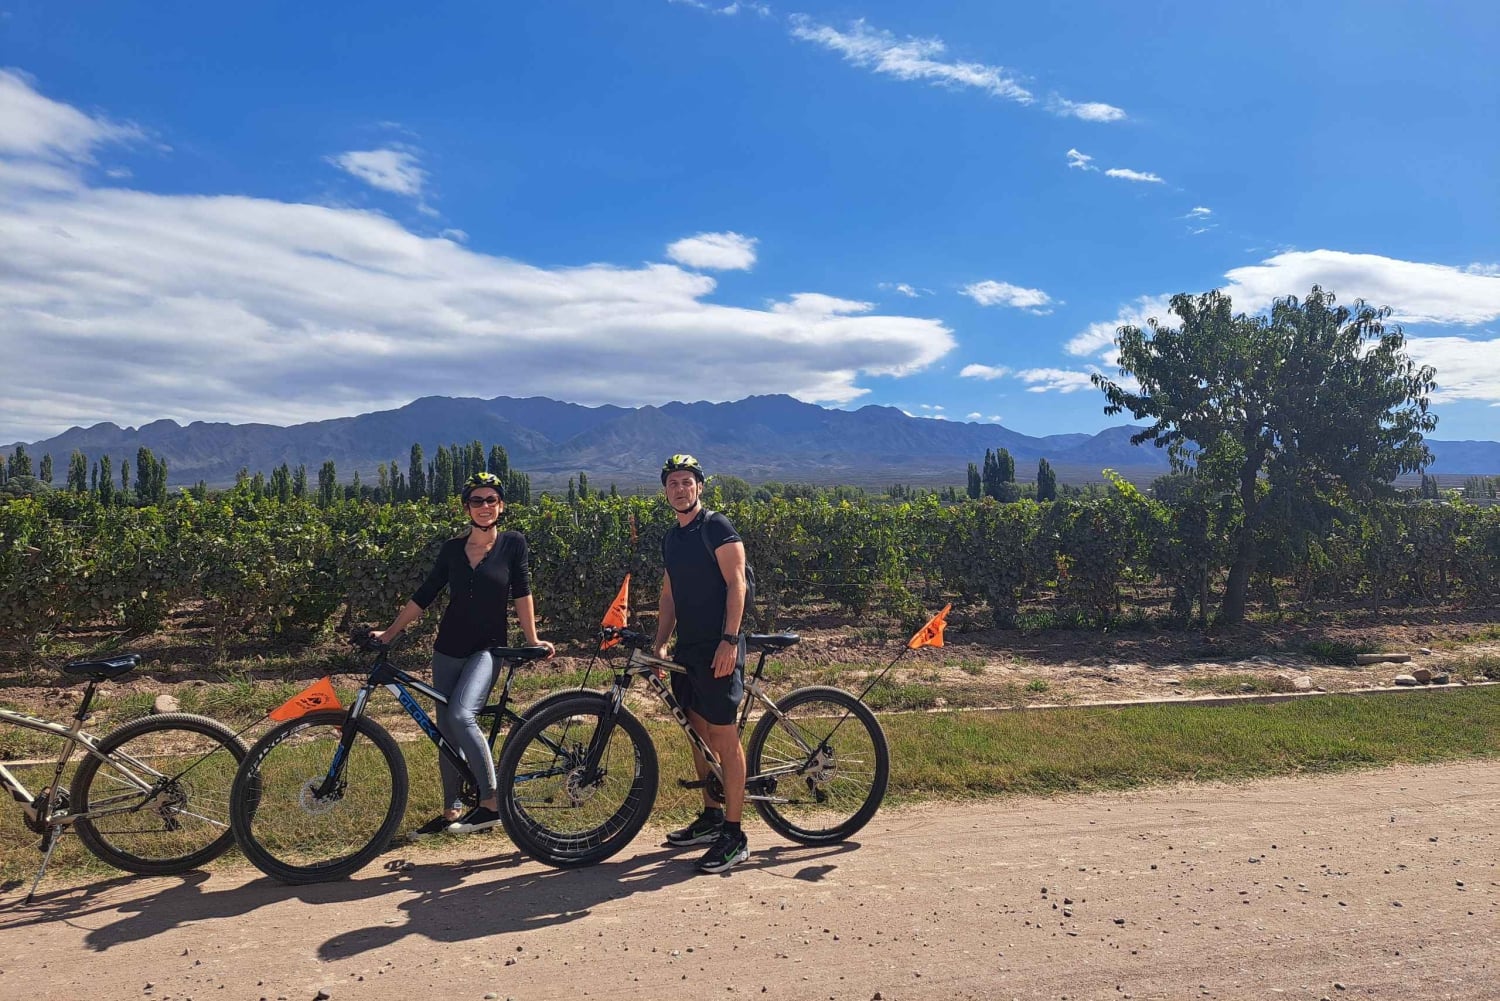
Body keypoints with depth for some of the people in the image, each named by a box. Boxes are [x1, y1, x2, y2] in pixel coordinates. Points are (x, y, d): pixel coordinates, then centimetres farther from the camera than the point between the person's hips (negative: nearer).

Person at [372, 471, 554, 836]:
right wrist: (388, 633, 7)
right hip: (448, 648, 5)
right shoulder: (452, 549, 5)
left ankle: (493, 802, -17)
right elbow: (424, 596, 9)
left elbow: (521, 593, -5)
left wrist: (532, 640, -9)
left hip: (488, 648, -5)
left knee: (461, 714, -25)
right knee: (445, 729, 8)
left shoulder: (513, 544, -3)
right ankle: (451, 811, 22)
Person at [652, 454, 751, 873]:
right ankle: (711, 816, 28)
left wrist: (729, 640, -21)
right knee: (698, 732, 15)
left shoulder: (717, 527, -8)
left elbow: (736, 583, -14)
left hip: (718, 648, -8)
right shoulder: (671, 538, 16)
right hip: (687, 648, 8)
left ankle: (733, 837, 1)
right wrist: (660, 643, 11)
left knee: (724, 736, -5)